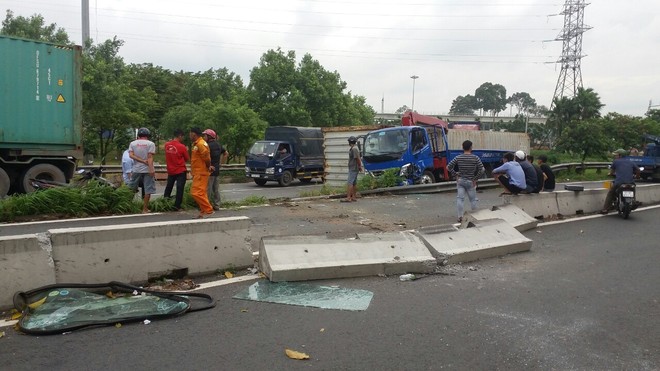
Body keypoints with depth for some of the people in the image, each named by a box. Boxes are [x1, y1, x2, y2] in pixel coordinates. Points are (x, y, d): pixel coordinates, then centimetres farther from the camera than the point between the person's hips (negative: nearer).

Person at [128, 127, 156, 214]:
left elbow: (131, 155, -7)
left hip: (136, 170, 3)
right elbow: (150, 157, -13)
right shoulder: (150, 144, -3)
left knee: (132, 189, 17)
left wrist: (142, 161, -9)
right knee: (148, 190, 3)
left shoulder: (132, 143, 6)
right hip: (147, 170, -3)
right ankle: (145, 209, 5)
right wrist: (151, 169, -19)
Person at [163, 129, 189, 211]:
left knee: (168, 187, 21)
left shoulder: (167, 145, -1)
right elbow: (187, 159, -6)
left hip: (170, 171, 5)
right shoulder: (182, 147, -16)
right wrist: (186, 151, 10)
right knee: (180, 189, 1)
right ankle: (177, 206, 1)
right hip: (181, 171, -5)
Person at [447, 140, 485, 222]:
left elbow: (448, 167, -4)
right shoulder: (475, 158, -8)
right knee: (473, 199, 11)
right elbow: (482, 170, -15)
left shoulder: (458, 158, -3)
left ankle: (460, 217, -4)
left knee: (460, 198, 0)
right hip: (470, 182, -1)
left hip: (460, 181, 1)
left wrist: (455, 175, 3)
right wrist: (476, 179, -5)